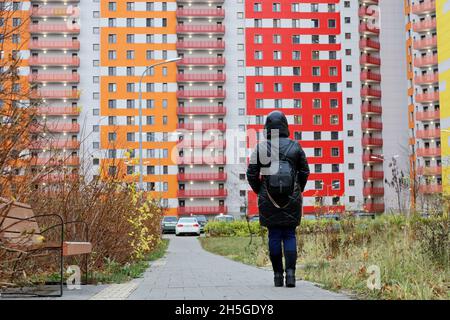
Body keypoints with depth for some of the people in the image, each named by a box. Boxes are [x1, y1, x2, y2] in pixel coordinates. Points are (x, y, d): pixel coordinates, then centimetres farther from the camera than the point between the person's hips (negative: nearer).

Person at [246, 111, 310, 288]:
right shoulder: (295, 146, -1)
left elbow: (251, 174, -2)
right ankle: (290, 272, -8)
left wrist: (259, 191, 15)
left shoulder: (260, 148, -4)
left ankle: (278, 275, 11)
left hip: (269, 200, 0)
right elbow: (305, 172, 5)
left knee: (274, 236, 8)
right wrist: (298, 190, 20)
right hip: (291, 199, 0)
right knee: (289, 235, 7)